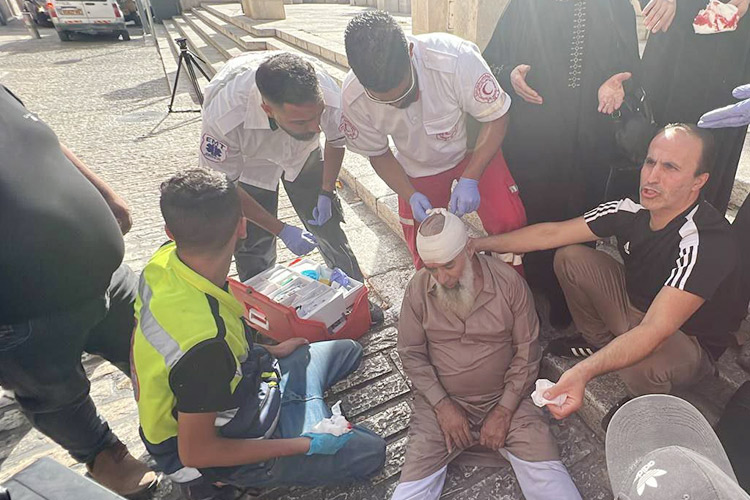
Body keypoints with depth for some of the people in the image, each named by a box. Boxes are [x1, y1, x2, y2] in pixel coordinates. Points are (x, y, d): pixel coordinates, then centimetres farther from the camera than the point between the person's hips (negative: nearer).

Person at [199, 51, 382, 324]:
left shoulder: (330, 96, -37)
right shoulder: (224, 117, -43)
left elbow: (336, 140, -9)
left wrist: (326, 193, -10)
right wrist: (282, 230, -26)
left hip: (303, 154, 2)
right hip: (248, 162, -1)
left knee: (329, 228, 5)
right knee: (254, 247, -2)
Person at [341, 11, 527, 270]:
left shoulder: (455, 57, -36)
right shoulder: (353, 99, -27)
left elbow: (496, 117, -21)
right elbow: (378, 154, -9)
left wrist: (469, 179, -29)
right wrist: (411, 196, -22)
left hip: (475, 149, -1)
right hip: (418, 168, 2)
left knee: (510, 223, -15)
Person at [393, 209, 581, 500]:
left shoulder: (508, 281, -11)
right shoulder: (418, 289, -8)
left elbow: (526, 351, -5)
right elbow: (412, 354, -2)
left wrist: (504, 410, -10)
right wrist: (442, 406, -10)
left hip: (506, 398, 0)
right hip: (441, 400, 1)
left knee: (545, 474, -18)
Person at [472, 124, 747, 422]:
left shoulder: (709, 244, -34)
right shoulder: (633, 210, -15)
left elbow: (655, 332, -43)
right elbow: (552, 233, -11)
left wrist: (583, 372, -58)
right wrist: (478, 244, -14)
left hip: (689, 342, -5)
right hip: (636, 306, 6)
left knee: (640, 364, -39)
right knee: (569, 257, -8)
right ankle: (600, 342, 12)